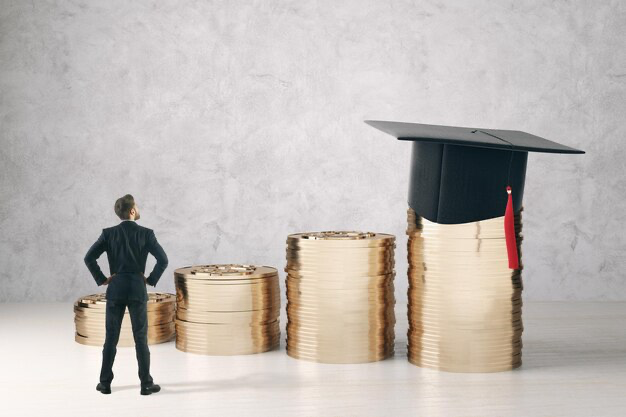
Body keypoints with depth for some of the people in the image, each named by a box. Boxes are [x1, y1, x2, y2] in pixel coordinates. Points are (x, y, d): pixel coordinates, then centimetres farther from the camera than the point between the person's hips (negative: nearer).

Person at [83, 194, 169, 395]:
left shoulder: (108, 233, 1)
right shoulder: (146, 233, -3)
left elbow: (89, 258, -7)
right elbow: (163, 259, -12)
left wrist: (101, 279, 2)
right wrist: (151, 279, 0)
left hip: (115, 290, 2)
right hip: (138, 290, -2)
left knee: (111, 338, 9)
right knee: (141, 338, 4)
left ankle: (105, 383, 12)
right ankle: (146, 384, 6)